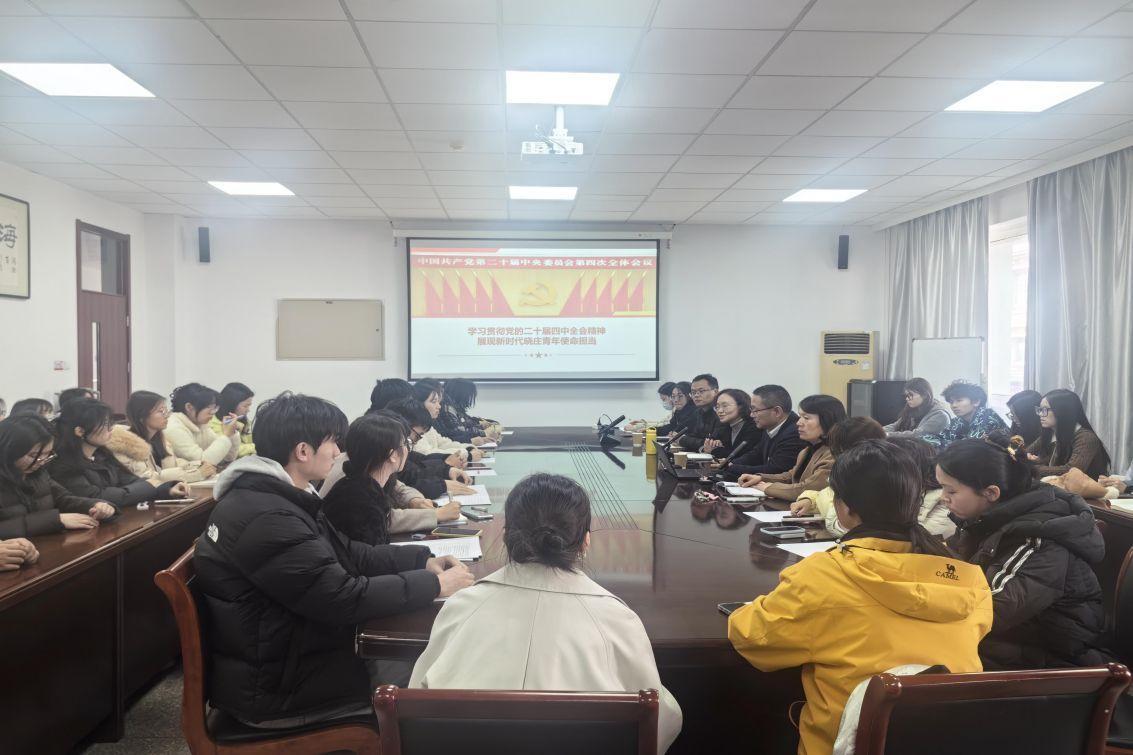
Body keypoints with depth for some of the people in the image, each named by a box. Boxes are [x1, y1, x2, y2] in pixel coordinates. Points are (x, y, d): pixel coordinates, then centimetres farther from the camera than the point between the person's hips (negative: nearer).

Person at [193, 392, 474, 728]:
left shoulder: (279, 498, 5)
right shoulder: (265, 519, -28)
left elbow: (348, 553, 10)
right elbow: (346, 598, -29)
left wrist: (424, 560, -1)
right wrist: (435, 584, -19)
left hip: (284, 657, 9)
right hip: (273, 687, -9)